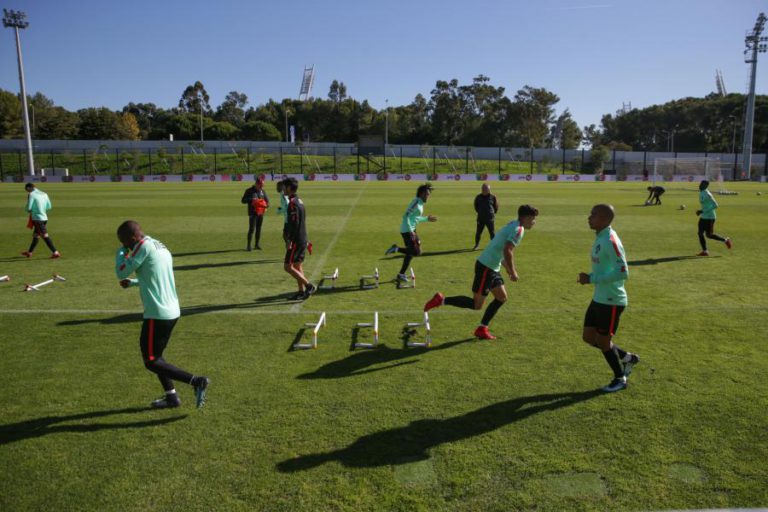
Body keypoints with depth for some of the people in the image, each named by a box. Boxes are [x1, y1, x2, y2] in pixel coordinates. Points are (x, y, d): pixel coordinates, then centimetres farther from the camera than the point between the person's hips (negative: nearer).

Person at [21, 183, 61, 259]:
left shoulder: (31, 195, -9)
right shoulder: (44, 194, 10)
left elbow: (28, 208, -12)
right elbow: (49, 207, 13)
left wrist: (28, 210, 9)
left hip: (37, 218, -8)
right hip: (44, 218, 8)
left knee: (45, 236, -6)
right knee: (35, 235, 18)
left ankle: (55, 253, -8)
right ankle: (29, 252, 30)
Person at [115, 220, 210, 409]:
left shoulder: (144, 246, -13)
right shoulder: (161, 246, 15)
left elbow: (121, 272, -7)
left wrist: (121, 251, 9)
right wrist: (133, 283, 20)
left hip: (157, 314, -9)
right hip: (172, 312, 9)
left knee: (151, 362, 1)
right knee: (155, 356, 21)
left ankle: (196, 381, -7)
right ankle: (171, 397, 25)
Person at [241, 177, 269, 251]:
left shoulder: (263, 191, 11)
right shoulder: (249, 191, -2)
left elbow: (267, 200, 13)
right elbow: (243, 200, -3)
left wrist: (267, 205, -10)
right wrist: (251, 199, -19)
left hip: (261, 213, 5)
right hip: (253, 213, -5)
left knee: (259, 229, 10)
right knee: (252, 229, -9)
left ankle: (257, 244, 19)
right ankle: (248, 245, -3)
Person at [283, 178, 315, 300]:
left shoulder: (292, 202, -16)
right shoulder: (299, 201, 14)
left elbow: (294, 223, -22)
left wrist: (290, 240, -21)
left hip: (296, 241, -10)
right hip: (303, 240, 10)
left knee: (288, 266, -6)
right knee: (297, 266, 14)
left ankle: (309, 286, -7)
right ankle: (302, 292, 16)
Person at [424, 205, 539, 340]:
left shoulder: (513, 226, 16)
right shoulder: (519, 229, -14)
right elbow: (507, 251, -28)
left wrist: (507, 268, 25)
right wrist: (513, 272, -18)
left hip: (492, 268, 10)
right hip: (486, 268, -10)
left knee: (502, 298, 13)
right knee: (476, 304, -3)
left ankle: (482, 329, 17)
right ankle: (441, 300, -1)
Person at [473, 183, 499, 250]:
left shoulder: (492, 197, -2)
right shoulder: (478, 197, 1)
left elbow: (496, 207, 10)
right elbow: (476, 206, 16)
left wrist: (493, 213, 8)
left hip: (490, 218, -1)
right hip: (480, 218, 1)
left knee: (492, 232, 1)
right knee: (478, 232, 5)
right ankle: (476, 245, 20)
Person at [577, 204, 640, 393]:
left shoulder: (610, 241, -22)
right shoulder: (600, 237, 9)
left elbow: (623, 272, -27)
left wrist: (592, 279, -24)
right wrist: (591, 277, 3)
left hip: (611, 301, -9)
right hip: (599, 298, 9)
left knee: (603, 341, 4)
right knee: (588, 337, 15)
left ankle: (620, 379, 26)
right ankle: (627, 358, 32)